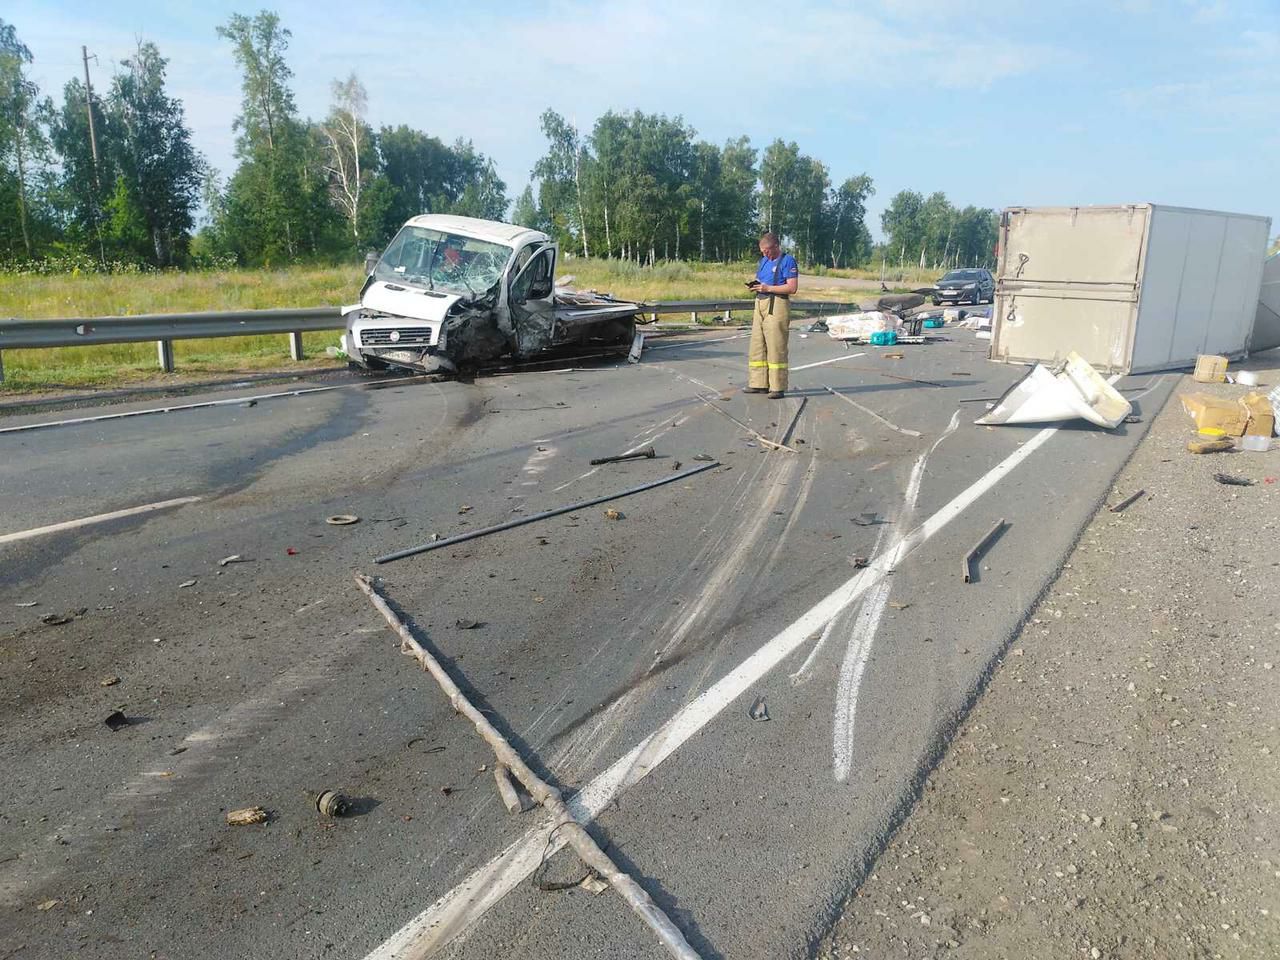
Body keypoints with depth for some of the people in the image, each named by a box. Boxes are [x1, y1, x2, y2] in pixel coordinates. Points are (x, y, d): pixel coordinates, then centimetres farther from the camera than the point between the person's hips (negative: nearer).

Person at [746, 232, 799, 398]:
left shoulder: (787, 261, -6)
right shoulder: (763, 260, 19)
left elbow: (792, 287, -13)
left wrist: (768, 288, -17)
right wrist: (754, 285, 3)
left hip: (777, 306, -8)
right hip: (760, 305, 8)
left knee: (776, 348, -7)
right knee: (757, 346, 8)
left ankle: (778, 388, -4)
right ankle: (759, 384, 14)